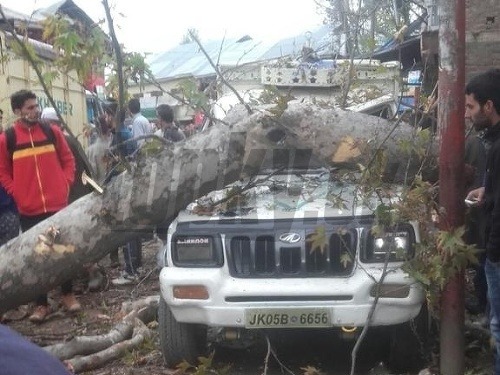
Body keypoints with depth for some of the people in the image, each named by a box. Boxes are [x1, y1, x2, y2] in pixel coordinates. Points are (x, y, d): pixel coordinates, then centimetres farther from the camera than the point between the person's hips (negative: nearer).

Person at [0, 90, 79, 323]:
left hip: (58, 204, 1)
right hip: (29, 210, -1)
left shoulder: (52, 131, 2)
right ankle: (41, 304, 16)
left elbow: (68, 159, 10)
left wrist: (66, 184, -1)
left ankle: (68, 294, 27)